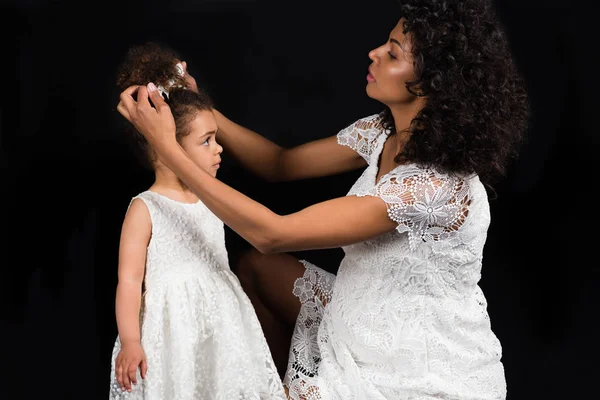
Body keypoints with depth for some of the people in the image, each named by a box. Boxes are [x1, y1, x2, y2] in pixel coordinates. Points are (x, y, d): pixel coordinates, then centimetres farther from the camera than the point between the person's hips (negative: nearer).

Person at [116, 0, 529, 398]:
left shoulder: (436, 186, -32)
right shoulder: (384, 132, -6)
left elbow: (271, 233, -31)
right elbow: (280, 163, 6)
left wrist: (167, 145, -28)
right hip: (378, 324, 8)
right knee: (256, 268, 11)